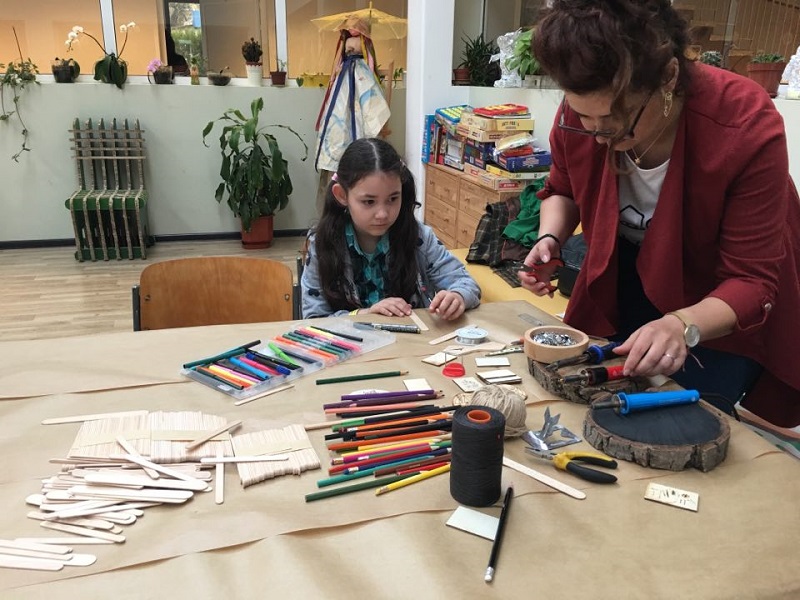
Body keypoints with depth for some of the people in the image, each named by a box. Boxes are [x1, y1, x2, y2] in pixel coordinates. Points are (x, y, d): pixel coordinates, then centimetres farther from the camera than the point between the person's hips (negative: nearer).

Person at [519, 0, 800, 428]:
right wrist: (550, 239, -19)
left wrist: (684, 326, -45)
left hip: (722, 309, -3)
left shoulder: (746, 129, -32)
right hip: (627, 282, 4)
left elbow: (753, 280, -27)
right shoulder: (579, 112, -21)